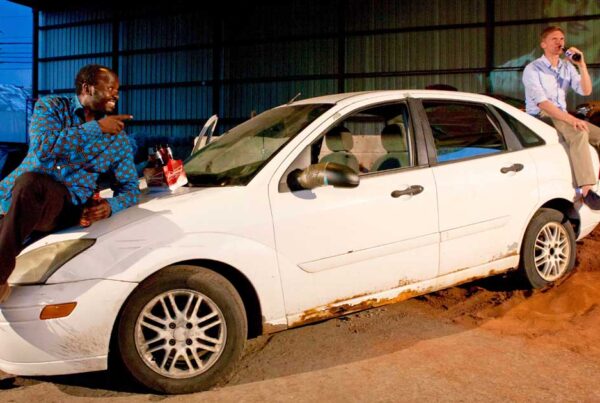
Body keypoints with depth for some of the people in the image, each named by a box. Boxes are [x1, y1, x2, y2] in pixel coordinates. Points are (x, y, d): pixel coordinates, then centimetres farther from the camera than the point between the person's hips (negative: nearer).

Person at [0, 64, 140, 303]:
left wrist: (110, 206, -10)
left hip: (67, 205, -1)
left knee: (29, 183, -34)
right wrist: (96, 127, -10)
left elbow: (129, 188, 13)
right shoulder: (51, 106, 9)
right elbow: (44, 147, -11)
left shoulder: (118, 139, 12)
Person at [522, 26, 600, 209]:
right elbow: (541, 102, -20)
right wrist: (570, 119, -29)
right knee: (579, 134, -33)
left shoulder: (567, 66, 13)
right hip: (540, 117, -7)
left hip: (563, 116, 7)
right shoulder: (533, 69, -8)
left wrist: (582, 65, -8)